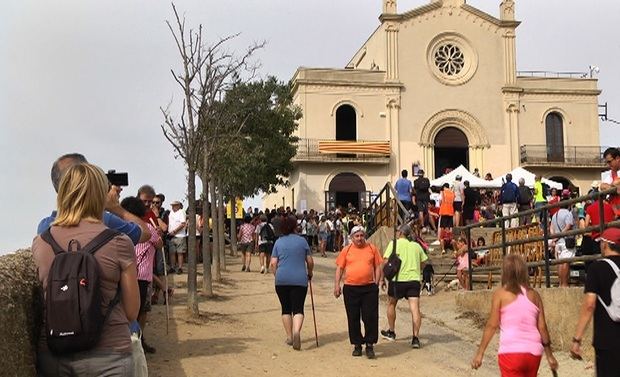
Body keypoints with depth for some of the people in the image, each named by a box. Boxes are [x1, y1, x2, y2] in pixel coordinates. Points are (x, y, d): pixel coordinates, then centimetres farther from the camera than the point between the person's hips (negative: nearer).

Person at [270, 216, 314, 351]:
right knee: (298, 309, -2)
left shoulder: (278, 242, 5)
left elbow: (273, 263, 1)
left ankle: (289, 336, 17)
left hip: (282, 280, 1)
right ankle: (296, 331, -26)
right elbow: (310, 261, 9)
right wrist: (310, 273, 26)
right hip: (300, 279, -1)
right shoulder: (302, 241, 5)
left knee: (286, 308, 13)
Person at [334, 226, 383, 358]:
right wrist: (337, 285, 0)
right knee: (353, 318, 6)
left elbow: (378, 267, 9)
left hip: (369, 288, -1)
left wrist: (376, 283, 0)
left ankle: (370, 345, 8)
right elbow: (339, 268, 8)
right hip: (350, 288, 1)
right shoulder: (346, 250, 6)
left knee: (370, 317, -3)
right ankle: (357, 344, 19)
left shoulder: (372, 249, 6)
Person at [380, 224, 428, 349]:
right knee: (415, 309, -3)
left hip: (398, 279, -2)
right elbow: (423, 263, 15)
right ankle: (416, 337, -11)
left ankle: (391, 332, 30)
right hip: (414, 279, 2)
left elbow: (386, 262, -8)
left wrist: (383, 279, 0)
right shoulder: (416, 245, 12)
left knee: (391, 304, 19)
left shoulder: (394, 243, -1)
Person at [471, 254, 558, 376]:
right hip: (534, 352, 4)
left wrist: (480, 353, 1)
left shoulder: (500, 294, -2)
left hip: (511, 352, -4)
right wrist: (549, 355, 19)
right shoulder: (534, 295, 8)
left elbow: (492, 325, -5)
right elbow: (542, 327, 9)